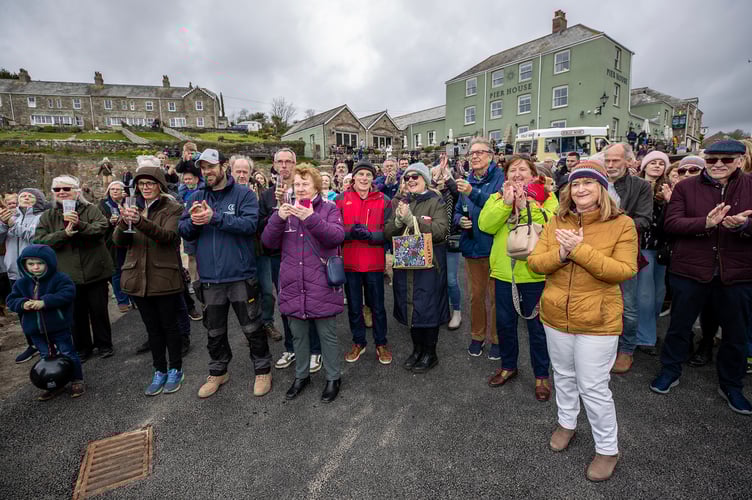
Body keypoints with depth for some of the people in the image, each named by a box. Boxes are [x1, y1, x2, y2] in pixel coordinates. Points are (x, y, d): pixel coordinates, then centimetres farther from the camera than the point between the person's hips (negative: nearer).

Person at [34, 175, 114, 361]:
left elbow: (102, 227, -15)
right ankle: (82, 348, 27)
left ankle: (104, 344, 24)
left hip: (95, 271, -2)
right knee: (77, 313, 11)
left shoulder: (90, 210, 2)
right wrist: (65, 233, -18)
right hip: (68, 274, 2)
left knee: (99, 310, 7)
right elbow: (39, 241, -3)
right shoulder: (47, 216, 8)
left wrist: (80, 224, -30)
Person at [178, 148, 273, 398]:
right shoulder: (196, 197, 9)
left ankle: (263, 370, 26)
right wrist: (193, 220, -17)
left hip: (240, 275, -4)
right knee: (215, 331, 18)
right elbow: (183, 231, 4)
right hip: (210, 277, 4)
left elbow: (250, 224, -19)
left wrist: (214, 217, -24)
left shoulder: (244, 194, -4)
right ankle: (217, 372, 38)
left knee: (252, 328, 7)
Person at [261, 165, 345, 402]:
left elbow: (337, 235, -17)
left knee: (327, 335, 9)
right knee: (298, 334, 18)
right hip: (293, 285, 4)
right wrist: (278, 218, -16)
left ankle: (333, 378, 28)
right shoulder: (286, 209, 8)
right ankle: (302, 375, 37)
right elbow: (269, 242, 1)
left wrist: (311, 218, -27)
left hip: (321, 285, -3)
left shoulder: (329, 209, -1)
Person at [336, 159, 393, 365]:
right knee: (354, 306, 15)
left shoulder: (384, 201, 0)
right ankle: (358, 342, 34)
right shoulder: (341, 199, 1)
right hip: (349, 261, 1)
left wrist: (370, 235, -22)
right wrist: (350, 232, -22)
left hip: (374, 262, -1)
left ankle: (381, 343, 30)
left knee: (377, 306, 12)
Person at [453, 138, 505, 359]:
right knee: (476, 295, 15)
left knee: (496, 296, 7)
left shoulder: (500, 178, -7)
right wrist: (460, 220, -7)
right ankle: (477, 336, 32)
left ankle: (497, 339, 25)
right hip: (472, 246, 5)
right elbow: (457, 211, 15)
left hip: (494, 246, -4)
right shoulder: (467, 181, 9)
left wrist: (472, 193, -32)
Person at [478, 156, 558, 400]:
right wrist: (506, 202, -17)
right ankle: (508, 366, 38)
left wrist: (525, 204, -21)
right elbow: (485, 225, -10)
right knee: (504, 322, 16)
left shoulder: (546, 198, -1)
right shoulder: (497, 198, 7)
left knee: (537, 325, 10)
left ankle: (541, 375, 30)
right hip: (504, 271, 3)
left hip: (534, 271, -3)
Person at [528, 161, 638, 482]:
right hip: (555, 315, 4)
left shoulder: (621, 224, -10)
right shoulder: (557, 223, -1)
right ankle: (567, 423, 46)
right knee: (563, 375, 22)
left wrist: (580, 250, -27)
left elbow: (624, 271, -19)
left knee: (593, 387, 5)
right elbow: (534, 262, -4)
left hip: (597, 320, -4)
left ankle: (608, 448, 29)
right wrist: (560, 254, -23)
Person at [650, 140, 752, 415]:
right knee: (679, 325, 13)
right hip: (689, 271, -1)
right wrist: (705, 222, -27)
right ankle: (670, 371, 33)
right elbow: (671, 223, -11)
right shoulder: (685, 187, -2)